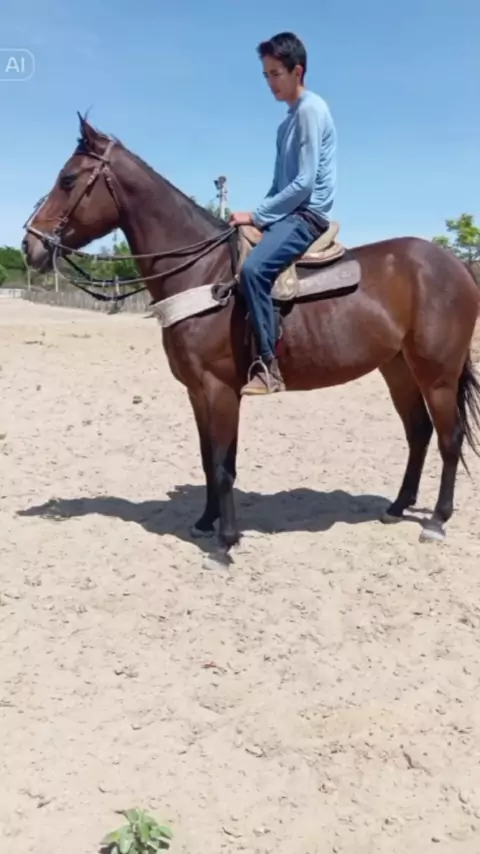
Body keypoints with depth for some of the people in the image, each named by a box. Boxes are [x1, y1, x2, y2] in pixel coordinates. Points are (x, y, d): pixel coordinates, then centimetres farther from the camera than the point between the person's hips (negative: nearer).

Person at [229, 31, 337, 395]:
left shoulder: (311, 109, -9)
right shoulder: (290, 120, 20)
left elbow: (304, 183, -18)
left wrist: (256, 215, -16)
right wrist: (259, 216, 7)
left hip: (307, 215, -11)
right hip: (288, 213, 11)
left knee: (253, 268, -33)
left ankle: (269, 366, -30)